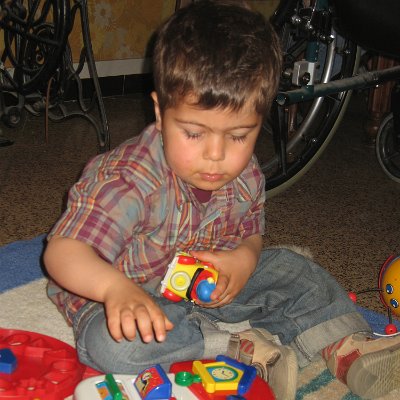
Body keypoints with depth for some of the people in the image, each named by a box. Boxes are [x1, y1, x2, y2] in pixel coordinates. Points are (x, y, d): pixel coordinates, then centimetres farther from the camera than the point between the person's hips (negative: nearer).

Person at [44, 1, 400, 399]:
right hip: (133, 295, -5)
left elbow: (251, 236, 8)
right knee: (108, 343, -36)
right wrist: (116, 287, -54)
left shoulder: (246, 177, -8)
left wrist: (244, 259, -18)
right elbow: (64, 251, -33)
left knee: (291, 269, 1)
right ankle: (248, 346, -27)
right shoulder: (129, 180, -30)